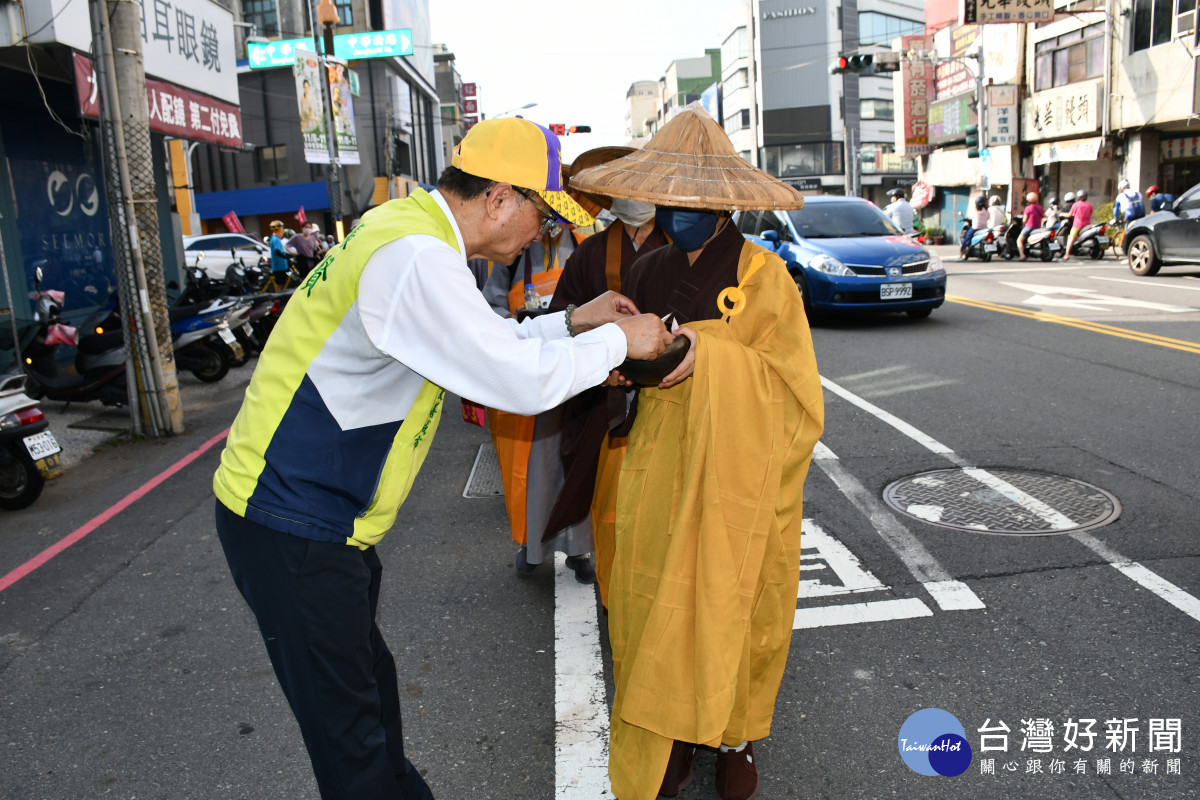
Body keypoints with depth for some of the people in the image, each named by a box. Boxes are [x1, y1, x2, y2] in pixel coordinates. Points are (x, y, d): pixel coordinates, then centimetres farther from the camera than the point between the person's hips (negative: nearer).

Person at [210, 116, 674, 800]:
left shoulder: (413, 233, 9)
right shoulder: (414, 255, -25)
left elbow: (485, 344, 20)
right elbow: (522, 380, -26)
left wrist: (572, 323, 10)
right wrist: (618, 341, -11)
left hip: (319, 516, 10)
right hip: (294, 528, -10)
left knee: (369, 679, 24)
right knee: (350, 735, 5)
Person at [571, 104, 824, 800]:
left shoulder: (763, 275, -8)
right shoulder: (650, 272, 7)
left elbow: (791, 385, -10)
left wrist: (705, 351, -22)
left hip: (740, 476, -3)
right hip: (662, 473, 4)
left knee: (735, 604, 9)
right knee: (658, 604, 8)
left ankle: (737, 737, 32)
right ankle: (674, 736, 30)